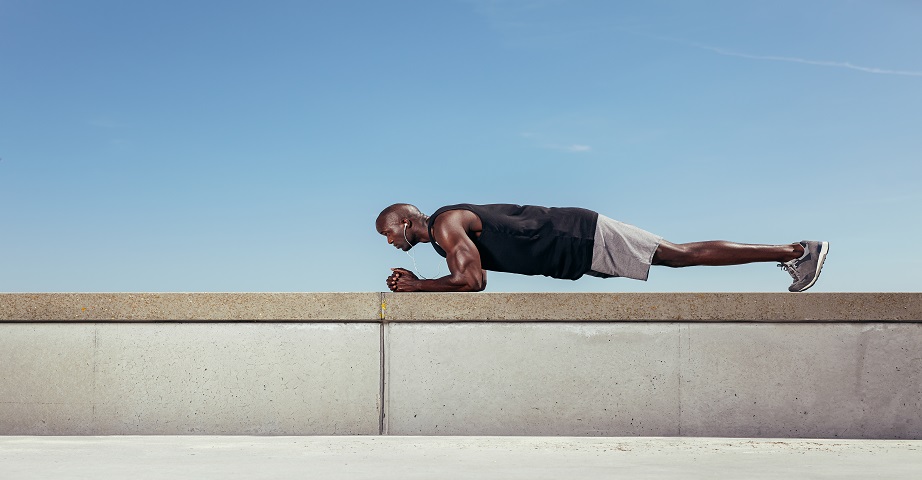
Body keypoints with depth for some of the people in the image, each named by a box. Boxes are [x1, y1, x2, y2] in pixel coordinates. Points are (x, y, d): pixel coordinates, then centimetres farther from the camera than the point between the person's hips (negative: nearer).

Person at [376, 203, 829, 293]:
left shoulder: (446, 224, -14)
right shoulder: (449, 228, 15)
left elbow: (470, 281, -24)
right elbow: (475, 276, 24)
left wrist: (417, 287, -13)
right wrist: (417, 284, 14)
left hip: (582, 240, -8)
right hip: (576, 243, 8)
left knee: (683, 254, -6)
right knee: (680, 255, 12)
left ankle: (796, 251, 1)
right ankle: (794, 253, 19)